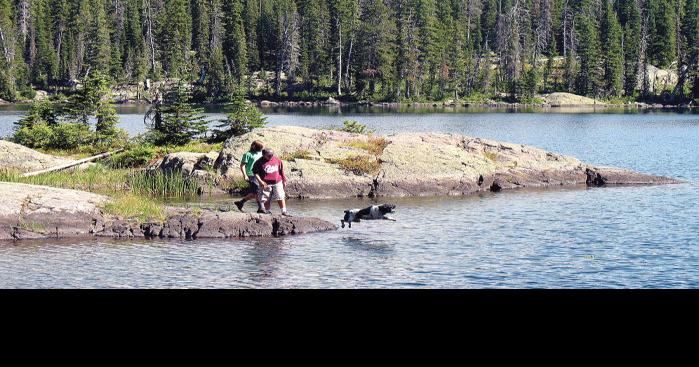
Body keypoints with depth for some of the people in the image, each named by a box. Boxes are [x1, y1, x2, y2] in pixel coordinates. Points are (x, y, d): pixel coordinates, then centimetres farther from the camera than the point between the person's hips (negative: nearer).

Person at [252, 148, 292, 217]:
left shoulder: (278, 160, 3)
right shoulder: (260, 162, -7)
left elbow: (281, 172, 13)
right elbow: (255, 172, -5)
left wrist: (284, 180, 16)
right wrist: (260, 181, -14)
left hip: (277, 182, 2)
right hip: (266, 184, -2)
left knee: (281, 197, -2)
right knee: (266, 199, 4)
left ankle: (284, 211, 4)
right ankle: (268, 211, 17)